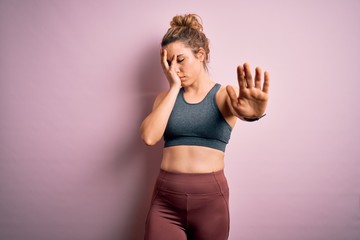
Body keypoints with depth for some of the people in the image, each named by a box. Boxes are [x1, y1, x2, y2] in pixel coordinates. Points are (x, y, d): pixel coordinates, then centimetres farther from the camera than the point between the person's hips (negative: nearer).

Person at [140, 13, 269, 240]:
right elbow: (149, 136, -12)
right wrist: (174, 87, -11)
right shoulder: (166, 98, 6)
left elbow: (239, 106, -27)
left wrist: (253, 111, -51)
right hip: (165, 197, 2)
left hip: (210, 197, -1)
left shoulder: (224, 94, -3)